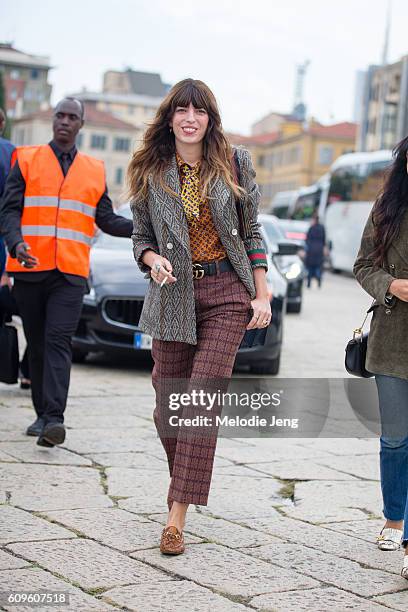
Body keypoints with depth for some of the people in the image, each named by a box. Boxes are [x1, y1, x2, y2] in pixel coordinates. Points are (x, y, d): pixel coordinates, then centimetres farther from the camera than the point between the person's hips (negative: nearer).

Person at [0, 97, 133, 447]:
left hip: (71, 273, 0)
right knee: (37, 345, 7)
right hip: (29, 269, 0)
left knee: (58, 341, -14)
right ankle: (43, 414, 17)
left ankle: (54, 418, -21)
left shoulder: (95, 170, 14)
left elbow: (107, 220, 17)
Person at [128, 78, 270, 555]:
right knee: (169, 404, 5)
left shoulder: (234, 163, 5)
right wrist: (153, 259, -11)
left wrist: (262, 295, 2)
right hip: (173, 295, 2)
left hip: (227, 292, -2)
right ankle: (183, 476, 35)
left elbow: (251, 232, 8)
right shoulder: (149, 172, 6)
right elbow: (141, 237, 12)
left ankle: (177, 516, -11)